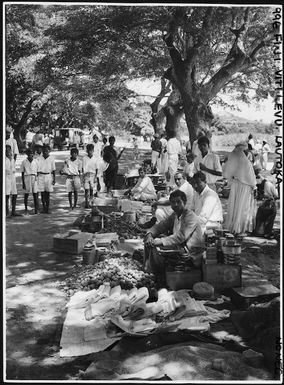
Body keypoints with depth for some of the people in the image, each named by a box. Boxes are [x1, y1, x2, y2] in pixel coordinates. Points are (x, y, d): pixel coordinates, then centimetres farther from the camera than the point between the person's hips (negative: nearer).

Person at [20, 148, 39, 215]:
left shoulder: (35, 161, 8)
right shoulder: (24, 162, 2)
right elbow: (22, 173, 4)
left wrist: (38, 181, 10)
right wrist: (23, 183, 0)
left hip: (34, 178, 1)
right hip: (27, 178, -1)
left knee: (35, 194, -4)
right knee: (26, 194, 6)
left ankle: (36, 210, -2)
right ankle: (26, 208, 23)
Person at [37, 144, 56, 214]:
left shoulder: (51, 159, 0)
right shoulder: (39, 158, 2)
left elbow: (53, 169, 5)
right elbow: (37, 169, 6)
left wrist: (54, 179, 2)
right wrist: (36, 177, 2)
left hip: (49, 176, -1)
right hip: (41, 176, 1)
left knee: (48, 193, 2)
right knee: (42, 193, 4)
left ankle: (47, 209, 9)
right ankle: (43, 208, 14)